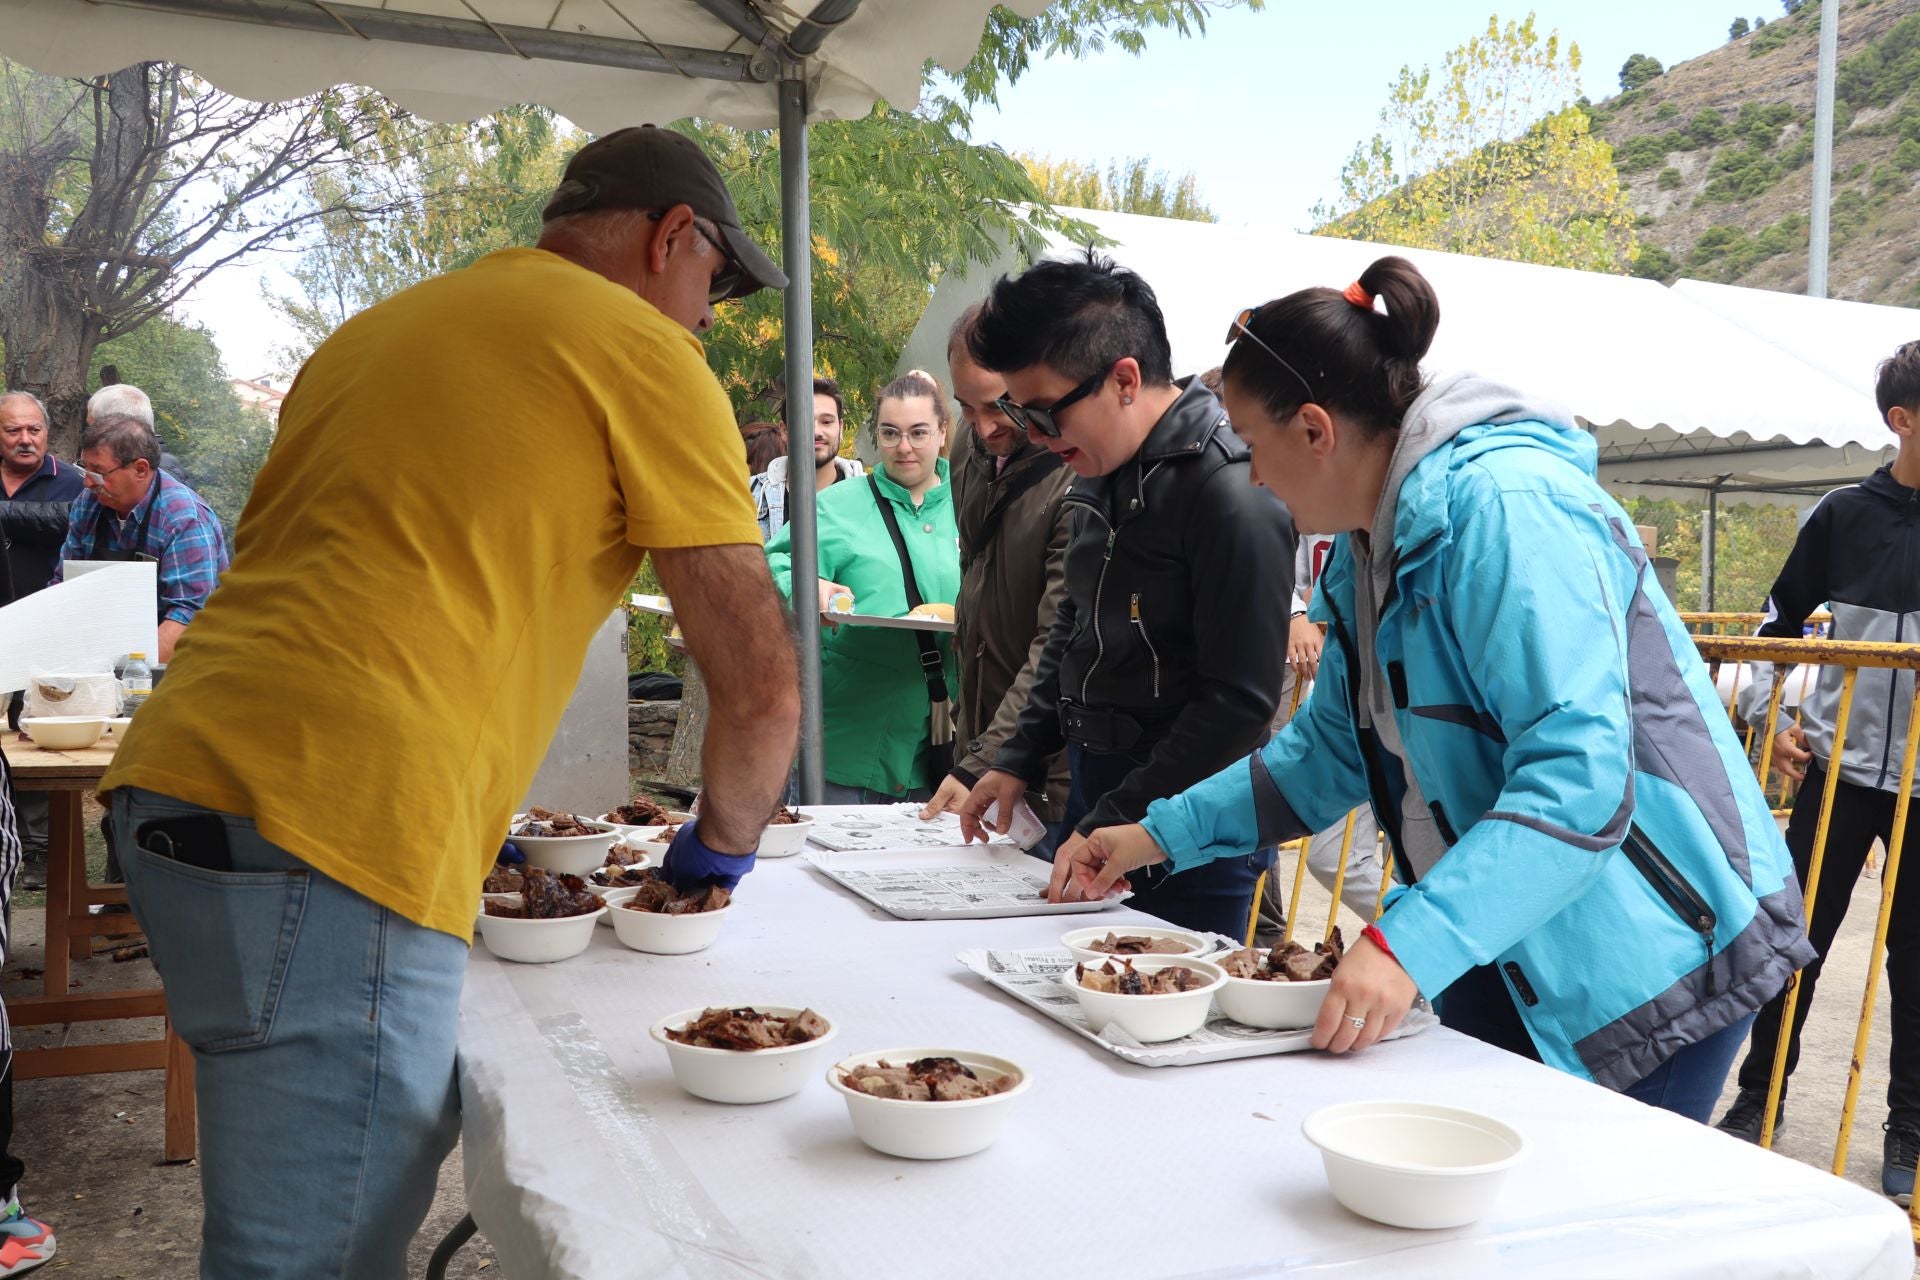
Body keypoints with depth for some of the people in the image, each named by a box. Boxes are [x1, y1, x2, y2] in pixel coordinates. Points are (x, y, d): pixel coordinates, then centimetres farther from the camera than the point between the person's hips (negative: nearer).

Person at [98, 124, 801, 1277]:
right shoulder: (643, 354, 0)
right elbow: (762, 687, -3)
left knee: (402, 1149, 22)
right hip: (335, 835, -9)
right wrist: (723, 845, 17)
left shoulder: (382, 328, 23)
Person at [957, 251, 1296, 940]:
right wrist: (1019, 758, 11)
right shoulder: (1099, 476, 8)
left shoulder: (1232, 495, -20)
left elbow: (1239, 702, -21)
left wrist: (1109, 827, -18)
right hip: (1093, 792, 8)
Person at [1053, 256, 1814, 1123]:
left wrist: (1410, 943, -37)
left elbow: (1579, 778, -30)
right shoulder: (1370, 543, 7)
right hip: (1502, 958, 9)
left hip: (1645, 957, -9)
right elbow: (1335, 749, 15)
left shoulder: (1504, 507, -23)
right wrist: (1162, 835, 9)